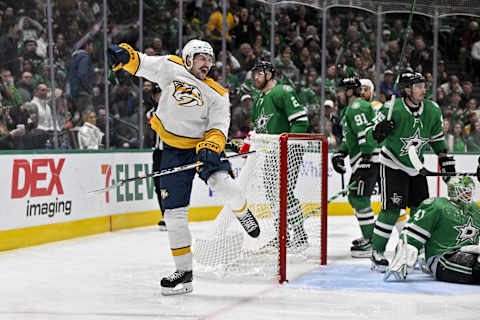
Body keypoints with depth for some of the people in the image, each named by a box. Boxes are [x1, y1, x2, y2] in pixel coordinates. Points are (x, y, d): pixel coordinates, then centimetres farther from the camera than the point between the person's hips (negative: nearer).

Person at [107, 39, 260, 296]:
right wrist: (123, 54, -27)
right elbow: (140, 63, -5)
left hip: (203, 147, -1)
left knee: (220, 183, -30)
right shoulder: (171, 68, 0)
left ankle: (242, 212, 6)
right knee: (174, 212, 0)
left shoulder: (217, 94, -1)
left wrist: (211, 147, -29)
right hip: (173, 152, 1)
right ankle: (184, 272, 11)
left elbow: (218, 128, -9)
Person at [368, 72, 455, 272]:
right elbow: (369, 135, -15)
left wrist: (446, 162, 9)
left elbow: (437, 139, 11)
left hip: (416, 167, 6)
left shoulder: (433, 111, -4)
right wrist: (378, 131, -36)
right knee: (392, 209, -14)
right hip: (392, 165, -6)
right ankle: (377, 254, -6)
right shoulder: (393, 109, -20)